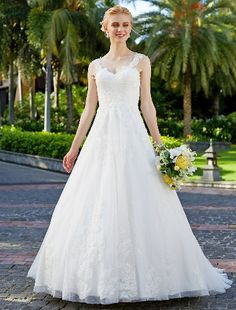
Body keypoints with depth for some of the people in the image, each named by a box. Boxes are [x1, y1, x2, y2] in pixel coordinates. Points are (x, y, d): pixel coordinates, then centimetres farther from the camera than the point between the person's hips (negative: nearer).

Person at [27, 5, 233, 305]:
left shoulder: (141, 61, 8)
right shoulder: (95, 66, 14)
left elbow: (146, 104, 6)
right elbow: (89, 109, 13)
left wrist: (159, 144, -2)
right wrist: (74, 148, 10)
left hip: (132, 137, -2)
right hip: (101, 138, 3)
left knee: (136, 206, -6)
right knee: (94, 207, 1)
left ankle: (141, 274, 6)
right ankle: (97, 276, 13)